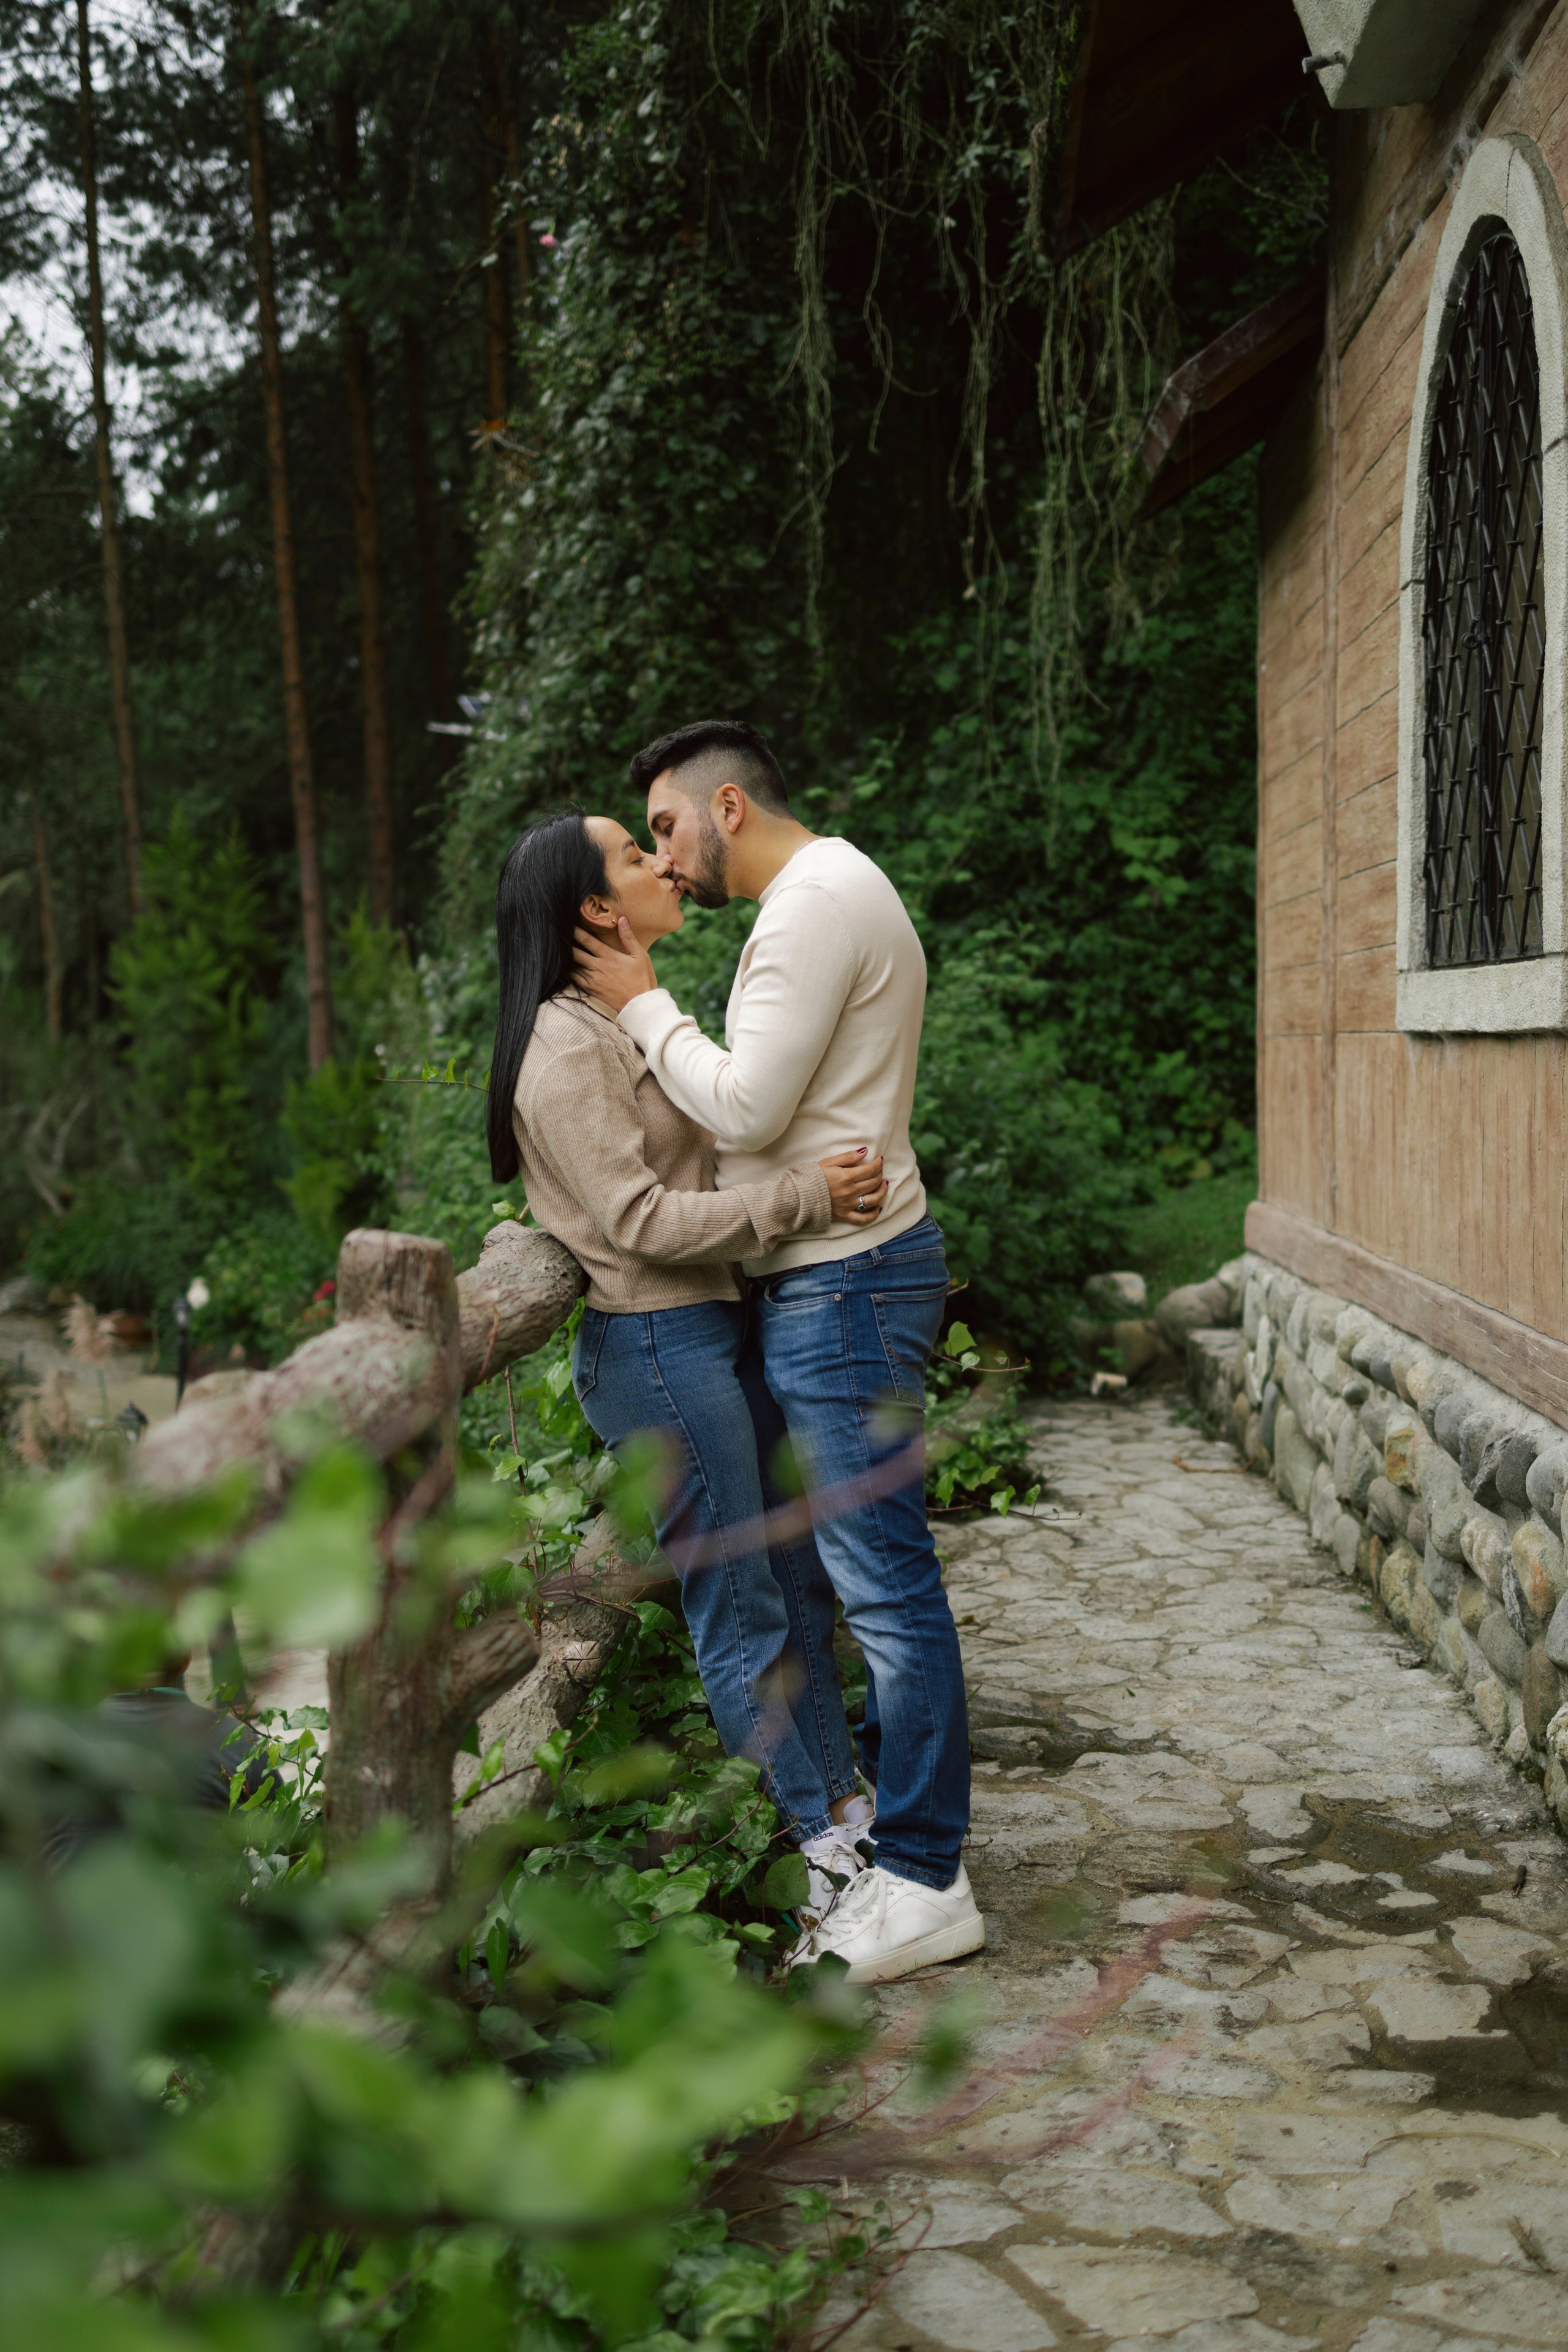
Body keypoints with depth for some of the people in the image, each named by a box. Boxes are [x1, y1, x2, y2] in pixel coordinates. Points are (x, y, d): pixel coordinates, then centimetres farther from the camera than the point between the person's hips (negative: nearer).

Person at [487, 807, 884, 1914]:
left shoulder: (633, 1022, 16)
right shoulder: (566, 1047, -15)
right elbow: (638, 1219, -20)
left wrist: (831, 1183, 10)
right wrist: (804, 1197, -22)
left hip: (714, 1327, 10)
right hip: (657, 1345, -10)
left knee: (797, 1571, 14)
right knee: (740, 1609, 0)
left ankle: (843, 1800, 26)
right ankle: (821, 1846, 11)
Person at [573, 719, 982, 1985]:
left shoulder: (818, 901, -13)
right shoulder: (827, 895, 21)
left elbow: (745, 1108, -18)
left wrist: (644, 1005, -6)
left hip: (843, 1279, -11)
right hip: (821, 1277, 11)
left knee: (883, 1575, -5)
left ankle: (924, 1881, 4)